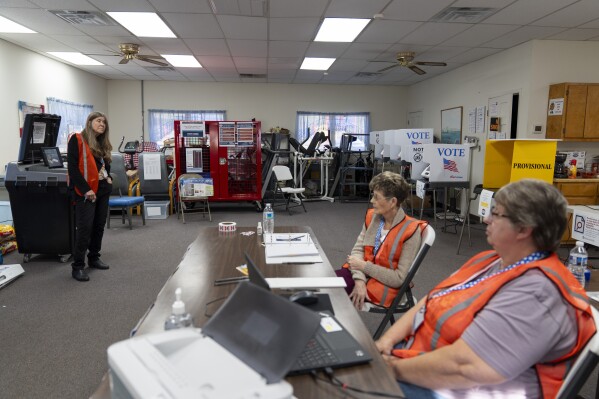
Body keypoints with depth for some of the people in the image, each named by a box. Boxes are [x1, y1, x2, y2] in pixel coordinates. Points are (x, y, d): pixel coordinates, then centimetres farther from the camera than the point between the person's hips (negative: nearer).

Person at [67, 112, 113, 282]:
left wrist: (108, 178, 7)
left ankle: (94, 258, 25)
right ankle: (78, 266, 0)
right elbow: (72, 167, -14)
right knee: (84, 228, -8)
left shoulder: (102, 143, 16)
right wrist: (86, 190, -18)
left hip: (103, 190, 8)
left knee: (99, 226, 12)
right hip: (87, 192, -8)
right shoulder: (77, 140, -7)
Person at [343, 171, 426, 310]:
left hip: (385, 287, -6)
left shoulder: (411, 231, -18)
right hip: (363, 274, 6)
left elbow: (400, 278, -17)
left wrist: (364, 266, -16)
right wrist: (359, 279, -19)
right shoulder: (372, 216, 1)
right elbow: (358, 249, -1)